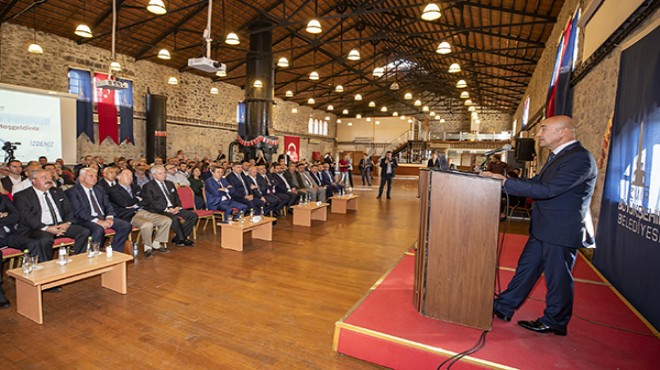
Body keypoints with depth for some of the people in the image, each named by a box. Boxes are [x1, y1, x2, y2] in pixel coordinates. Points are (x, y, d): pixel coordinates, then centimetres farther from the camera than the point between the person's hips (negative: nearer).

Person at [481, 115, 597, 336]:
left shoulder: (579, 158, -20)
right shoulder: (558, 155, 13)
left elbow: (548, 190, -28)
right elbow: (537, 181, 14)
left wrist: (506, 182, -27)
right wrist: (503, 180, 1)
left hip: (562, 232, -10)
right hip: (543, 229, 10)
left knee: (557, 278, 7)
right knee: (526, 269, 16)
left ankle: (554, 322, 27)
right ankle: (504, 308, 28)